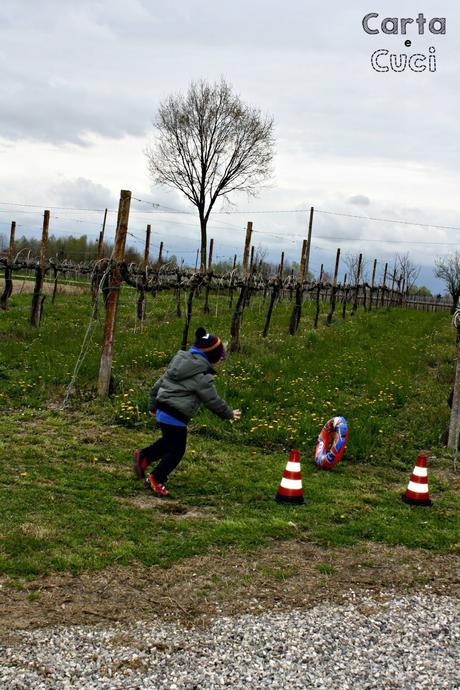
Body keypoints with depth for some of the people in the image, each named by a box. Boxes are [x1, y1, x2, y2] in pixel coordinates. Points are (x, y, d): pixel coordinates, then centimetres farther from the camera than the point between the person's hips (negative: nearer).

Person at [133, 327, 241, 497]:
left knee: (169, 441, 27)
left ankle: (143, 456, 20)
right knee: (176, 450, 6)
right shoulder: (202, 376, -16)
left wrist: (153, 405, 25)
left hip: (163, 411, 9)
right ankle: (156, 479, 10)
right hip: (176, 417, -9)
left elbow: (158, 384, 15)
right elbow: (213, 400, -9)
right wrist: (229, 414, 7)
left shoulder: (179, 362, 10)